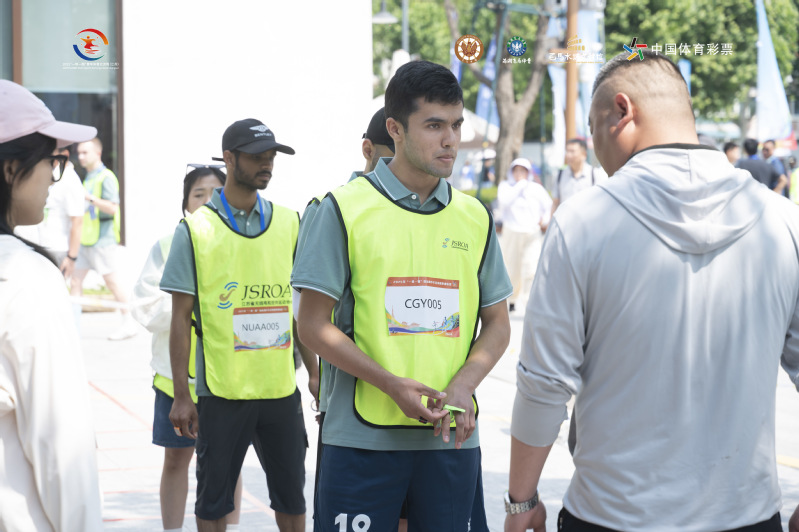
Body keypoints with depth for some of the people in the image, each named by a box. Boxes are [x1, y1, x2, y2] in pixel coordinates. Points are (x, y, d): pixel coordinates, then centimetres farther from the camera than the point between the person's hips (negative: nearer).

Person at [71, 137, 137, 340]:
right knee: (76, 279, 4)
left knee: (111, 280, -4)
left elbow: (112, 207, -20)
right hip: (86, 238, 9)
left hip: (102, 238, -9)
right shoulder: (88, 178, 18)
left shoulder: (106, 178, -10)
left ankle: (129, 322, 4)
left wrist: (90, 198, -28)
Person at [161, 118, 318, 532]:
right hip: (221, 390, -3)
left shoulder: (289, 224, 8)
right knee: (213, 498, 6)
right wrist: (181, 395, -7)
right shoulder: (195, 230, -3)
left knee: (291, 497, 11)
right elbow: (181, 317, -3)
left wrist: (313, 373, 9)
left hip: (281, 389, 3)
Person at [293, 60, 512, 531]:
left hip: (452, 436, 3)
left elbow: (497, 325, 13)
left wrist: (462, 385, -7)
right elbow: (313, 325, -4)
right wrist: (392, 385, -15)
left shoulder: (474, 218, 9)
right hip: (362, 436, -3)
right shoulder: (347, 209, -2)